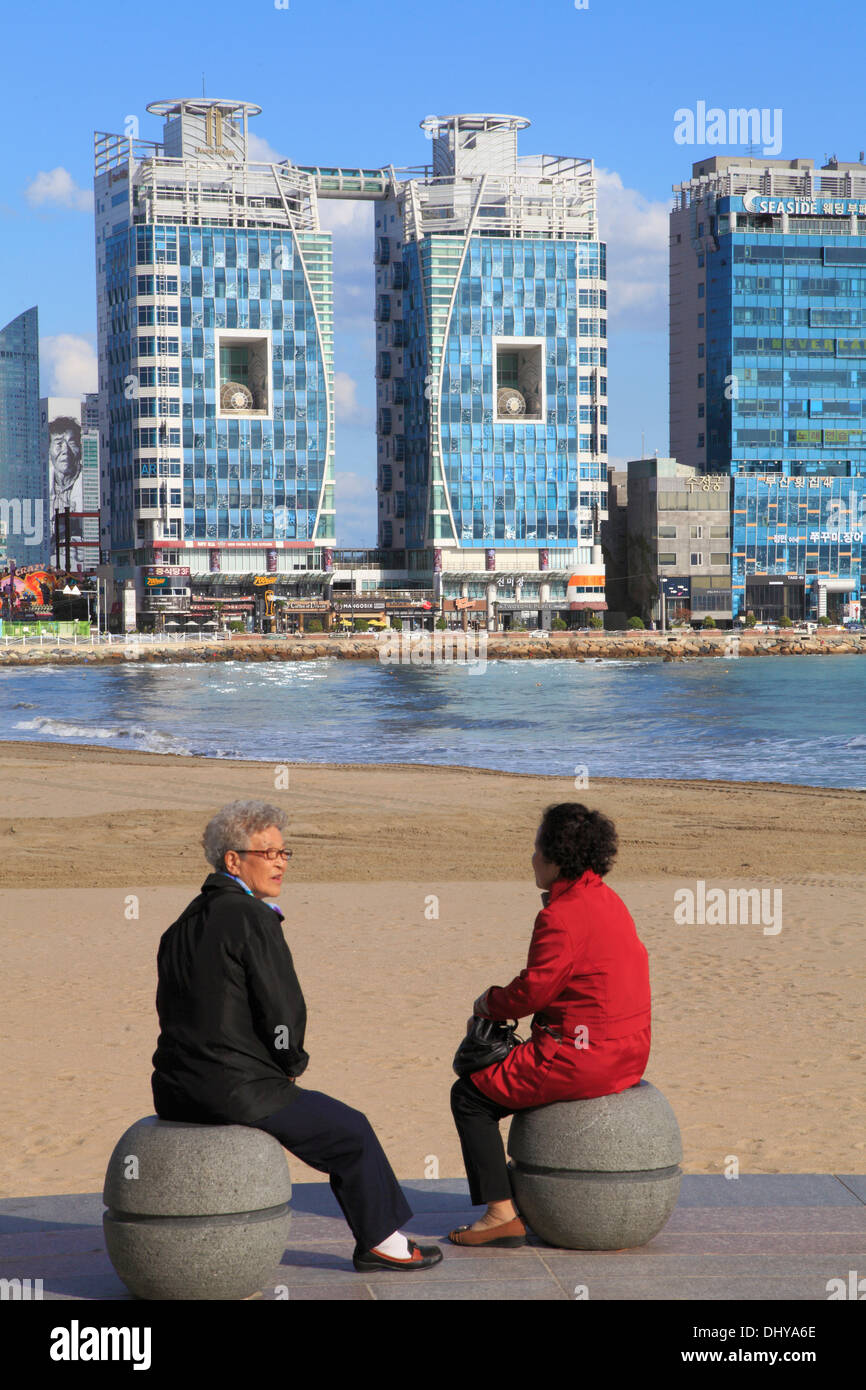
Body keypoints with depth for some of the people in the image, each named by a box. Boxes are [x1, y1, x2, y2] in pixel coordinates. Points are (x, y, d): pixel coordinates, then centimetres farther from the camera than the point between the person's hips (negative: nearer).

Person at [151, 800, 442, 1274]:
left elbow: (174, 1010, 14)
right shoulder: (253, 918, -14)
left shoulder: (182, 925, 11)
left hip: (175, 1092, 8)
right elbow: (284, 1013, -17)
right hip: (236, 1091, -8)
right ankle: (381, 1242, 24)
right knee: (352, 1132, 11)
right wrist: (291, 1067, 4)